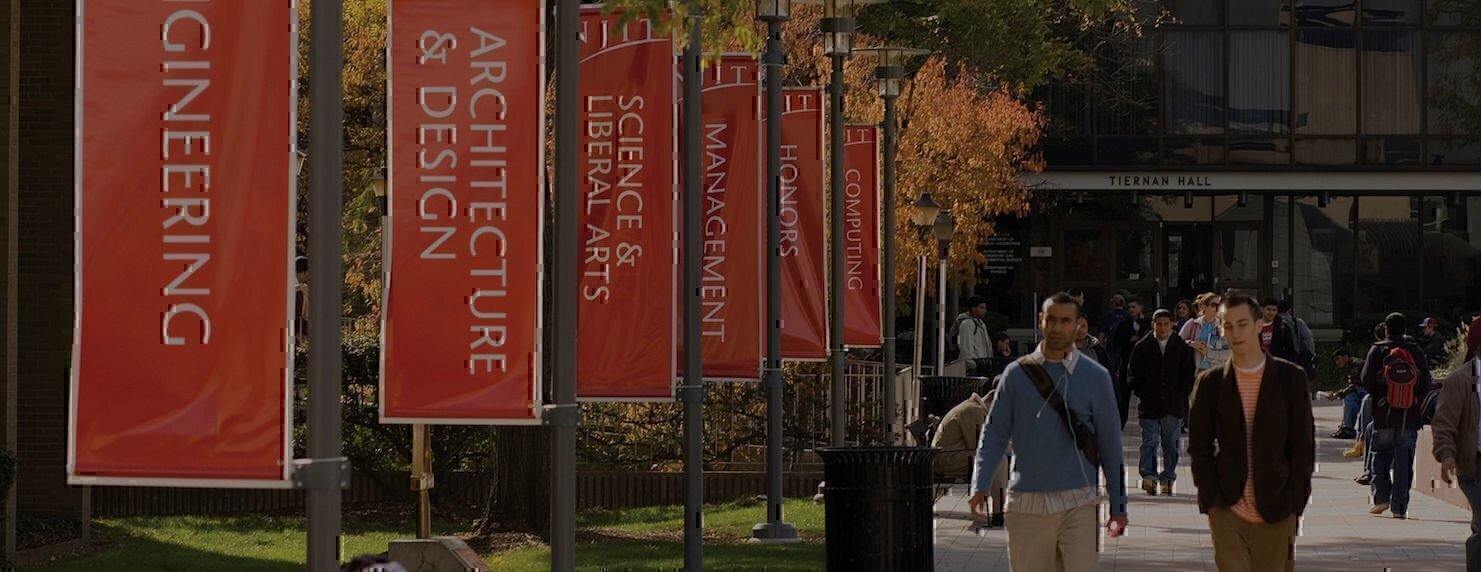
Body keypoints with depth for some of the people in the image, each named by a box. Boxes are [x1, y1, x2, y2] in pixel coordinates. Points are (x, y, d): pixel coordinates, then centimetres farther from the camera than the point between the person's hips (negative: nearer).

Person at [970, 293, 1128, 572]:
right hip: (1027, 503, 1)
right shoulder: (1018, 374, 4)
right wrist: (980, 484, -8)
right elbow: (995, 433, 5)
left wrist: (1118, 504, 7)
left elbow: (1110, 442, 6)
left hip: (1078, 504, -1)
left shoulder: (1095, 377, 3)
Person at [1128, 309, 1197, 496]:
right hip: (1149, 406, -1)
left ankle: (1168, 478, 13)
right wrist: (1143, 394, -3)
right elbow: (1133, 375, 6)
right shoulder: (1142, 347, 2)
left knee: (1171, 444, 7)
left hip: (1174, 406, 1)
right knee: (1149, 441, -8)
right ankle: (1149, 475, -14)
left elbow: (1189, 375, 8)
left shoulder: (1182, 348, 4)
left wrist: (1180, 396, -1)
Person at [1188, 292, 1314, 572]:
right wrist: (1212, 502, -4)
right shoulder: (1211, 383, 5)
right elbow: (1199, 448, 7)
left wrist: (1294, 504, -5)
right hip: (1228, 512, 0)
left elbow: (1303, 446, 2)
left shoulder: (1290, 378, 3)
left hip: (1276, 514, 0)